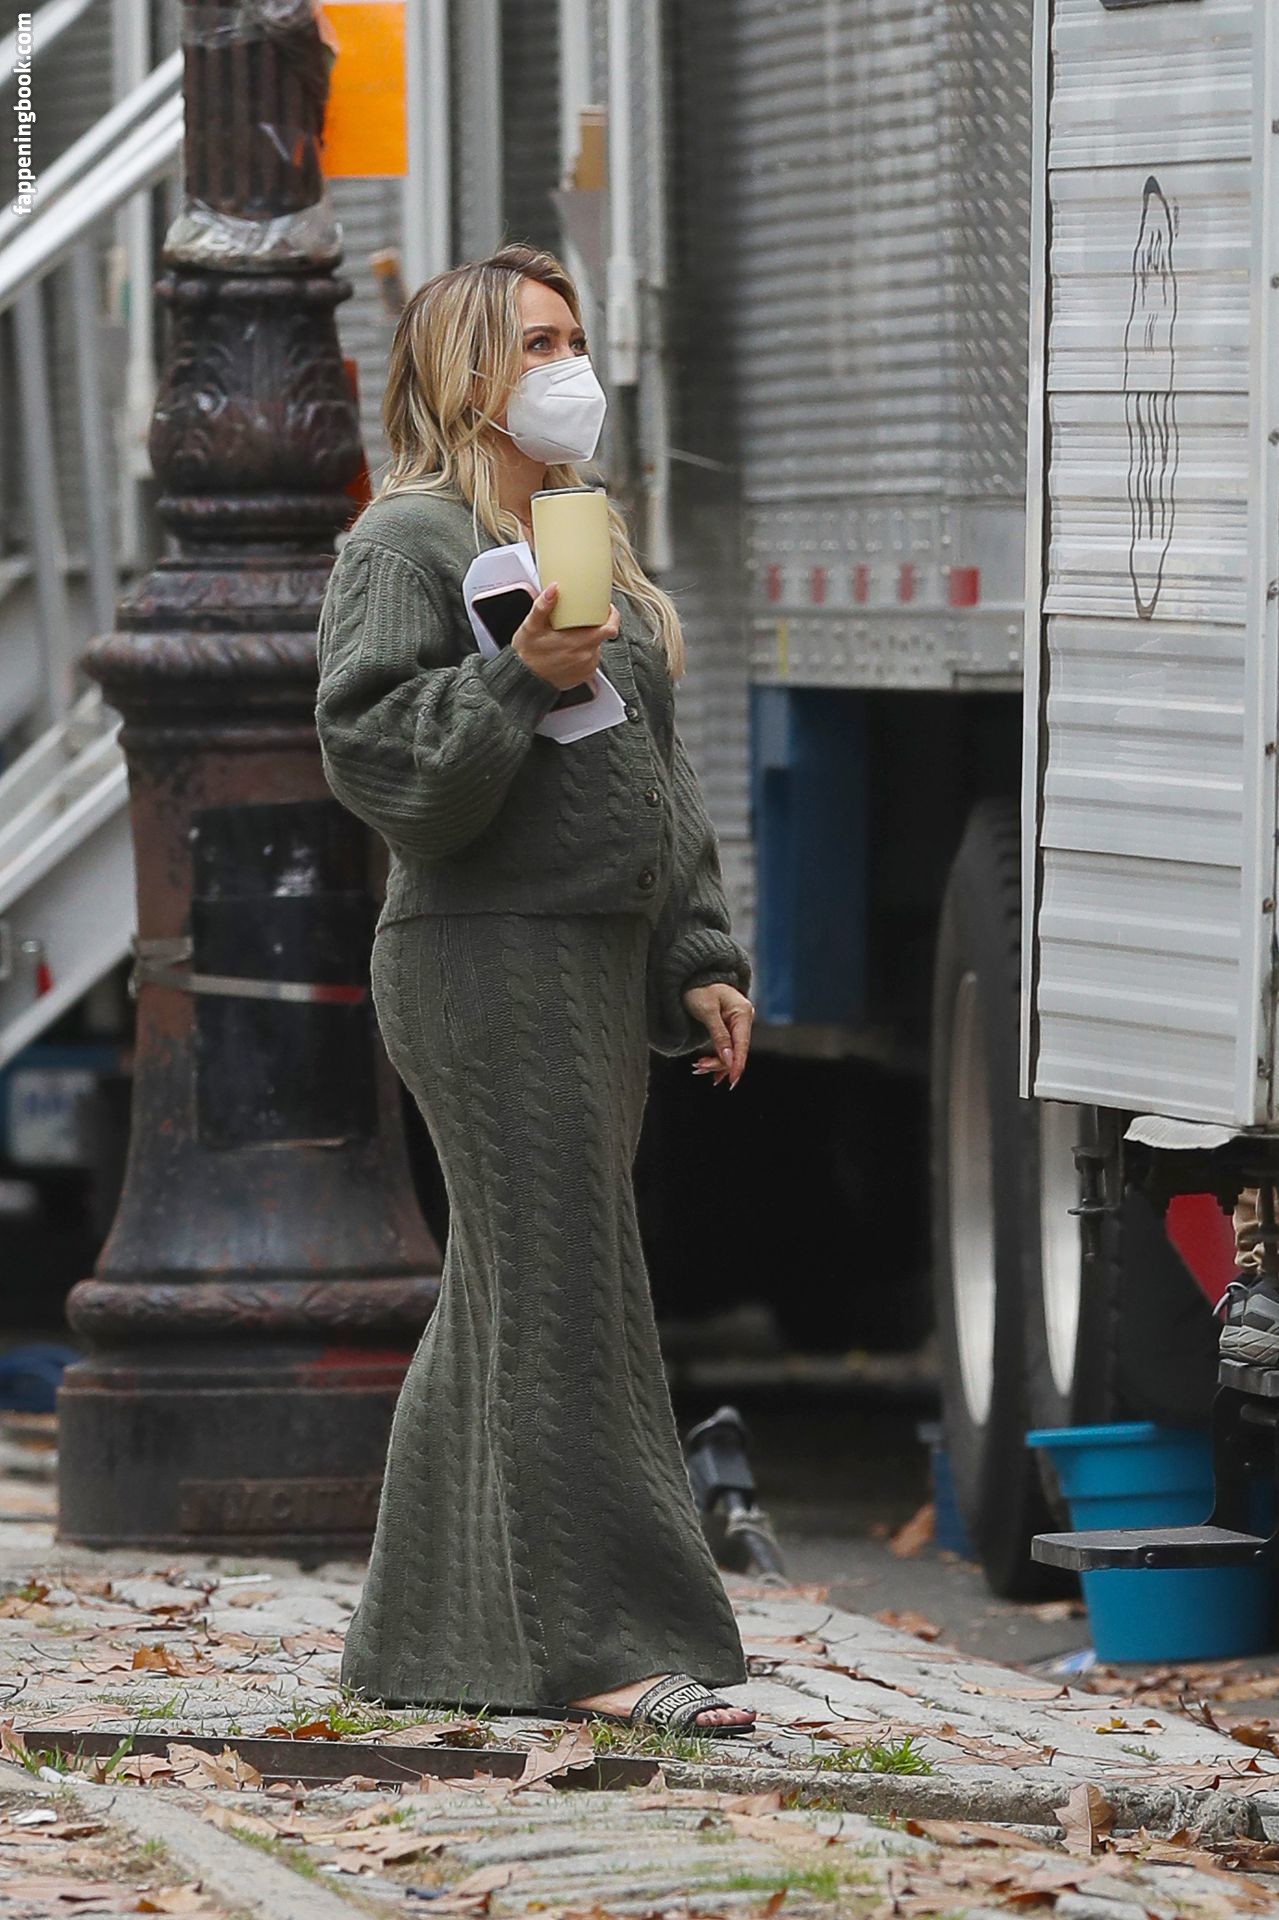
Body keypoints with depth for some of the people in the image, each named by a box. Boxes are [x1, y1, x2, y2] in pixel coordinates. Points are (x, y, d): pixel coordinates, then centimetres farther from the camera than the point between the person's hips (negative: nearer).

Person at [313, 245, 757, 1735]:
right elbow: (372, 748, -16)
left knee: (503, 1305, 11)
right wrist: (518, 678, -26)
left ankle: (430, 1636, 17)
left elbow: (656, 781, 23)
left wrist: (699, 956, 17)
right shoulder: (406, 543, -6)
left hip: (597, 969, 9)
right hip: (485, 959, -9)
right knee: (562, 1297, -10)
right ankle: (600, 1641, -10)